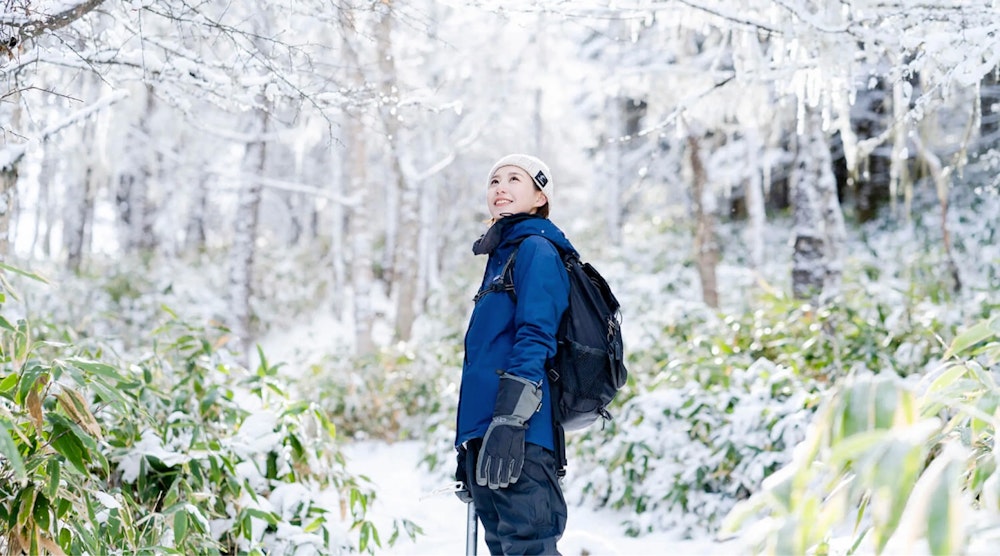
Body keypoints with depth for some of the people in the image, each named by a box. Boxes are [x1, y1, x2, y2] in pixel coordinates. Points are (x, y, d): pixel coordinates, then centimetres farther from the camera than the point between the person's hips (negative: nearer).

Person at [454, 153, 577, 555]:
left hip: (516, 437, -9)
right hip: (483, 433, 9)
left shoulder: (536, 249, -2)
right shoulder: (500, 257, 25)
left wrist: (509, 421, -24)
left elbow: (534, 338, -15)